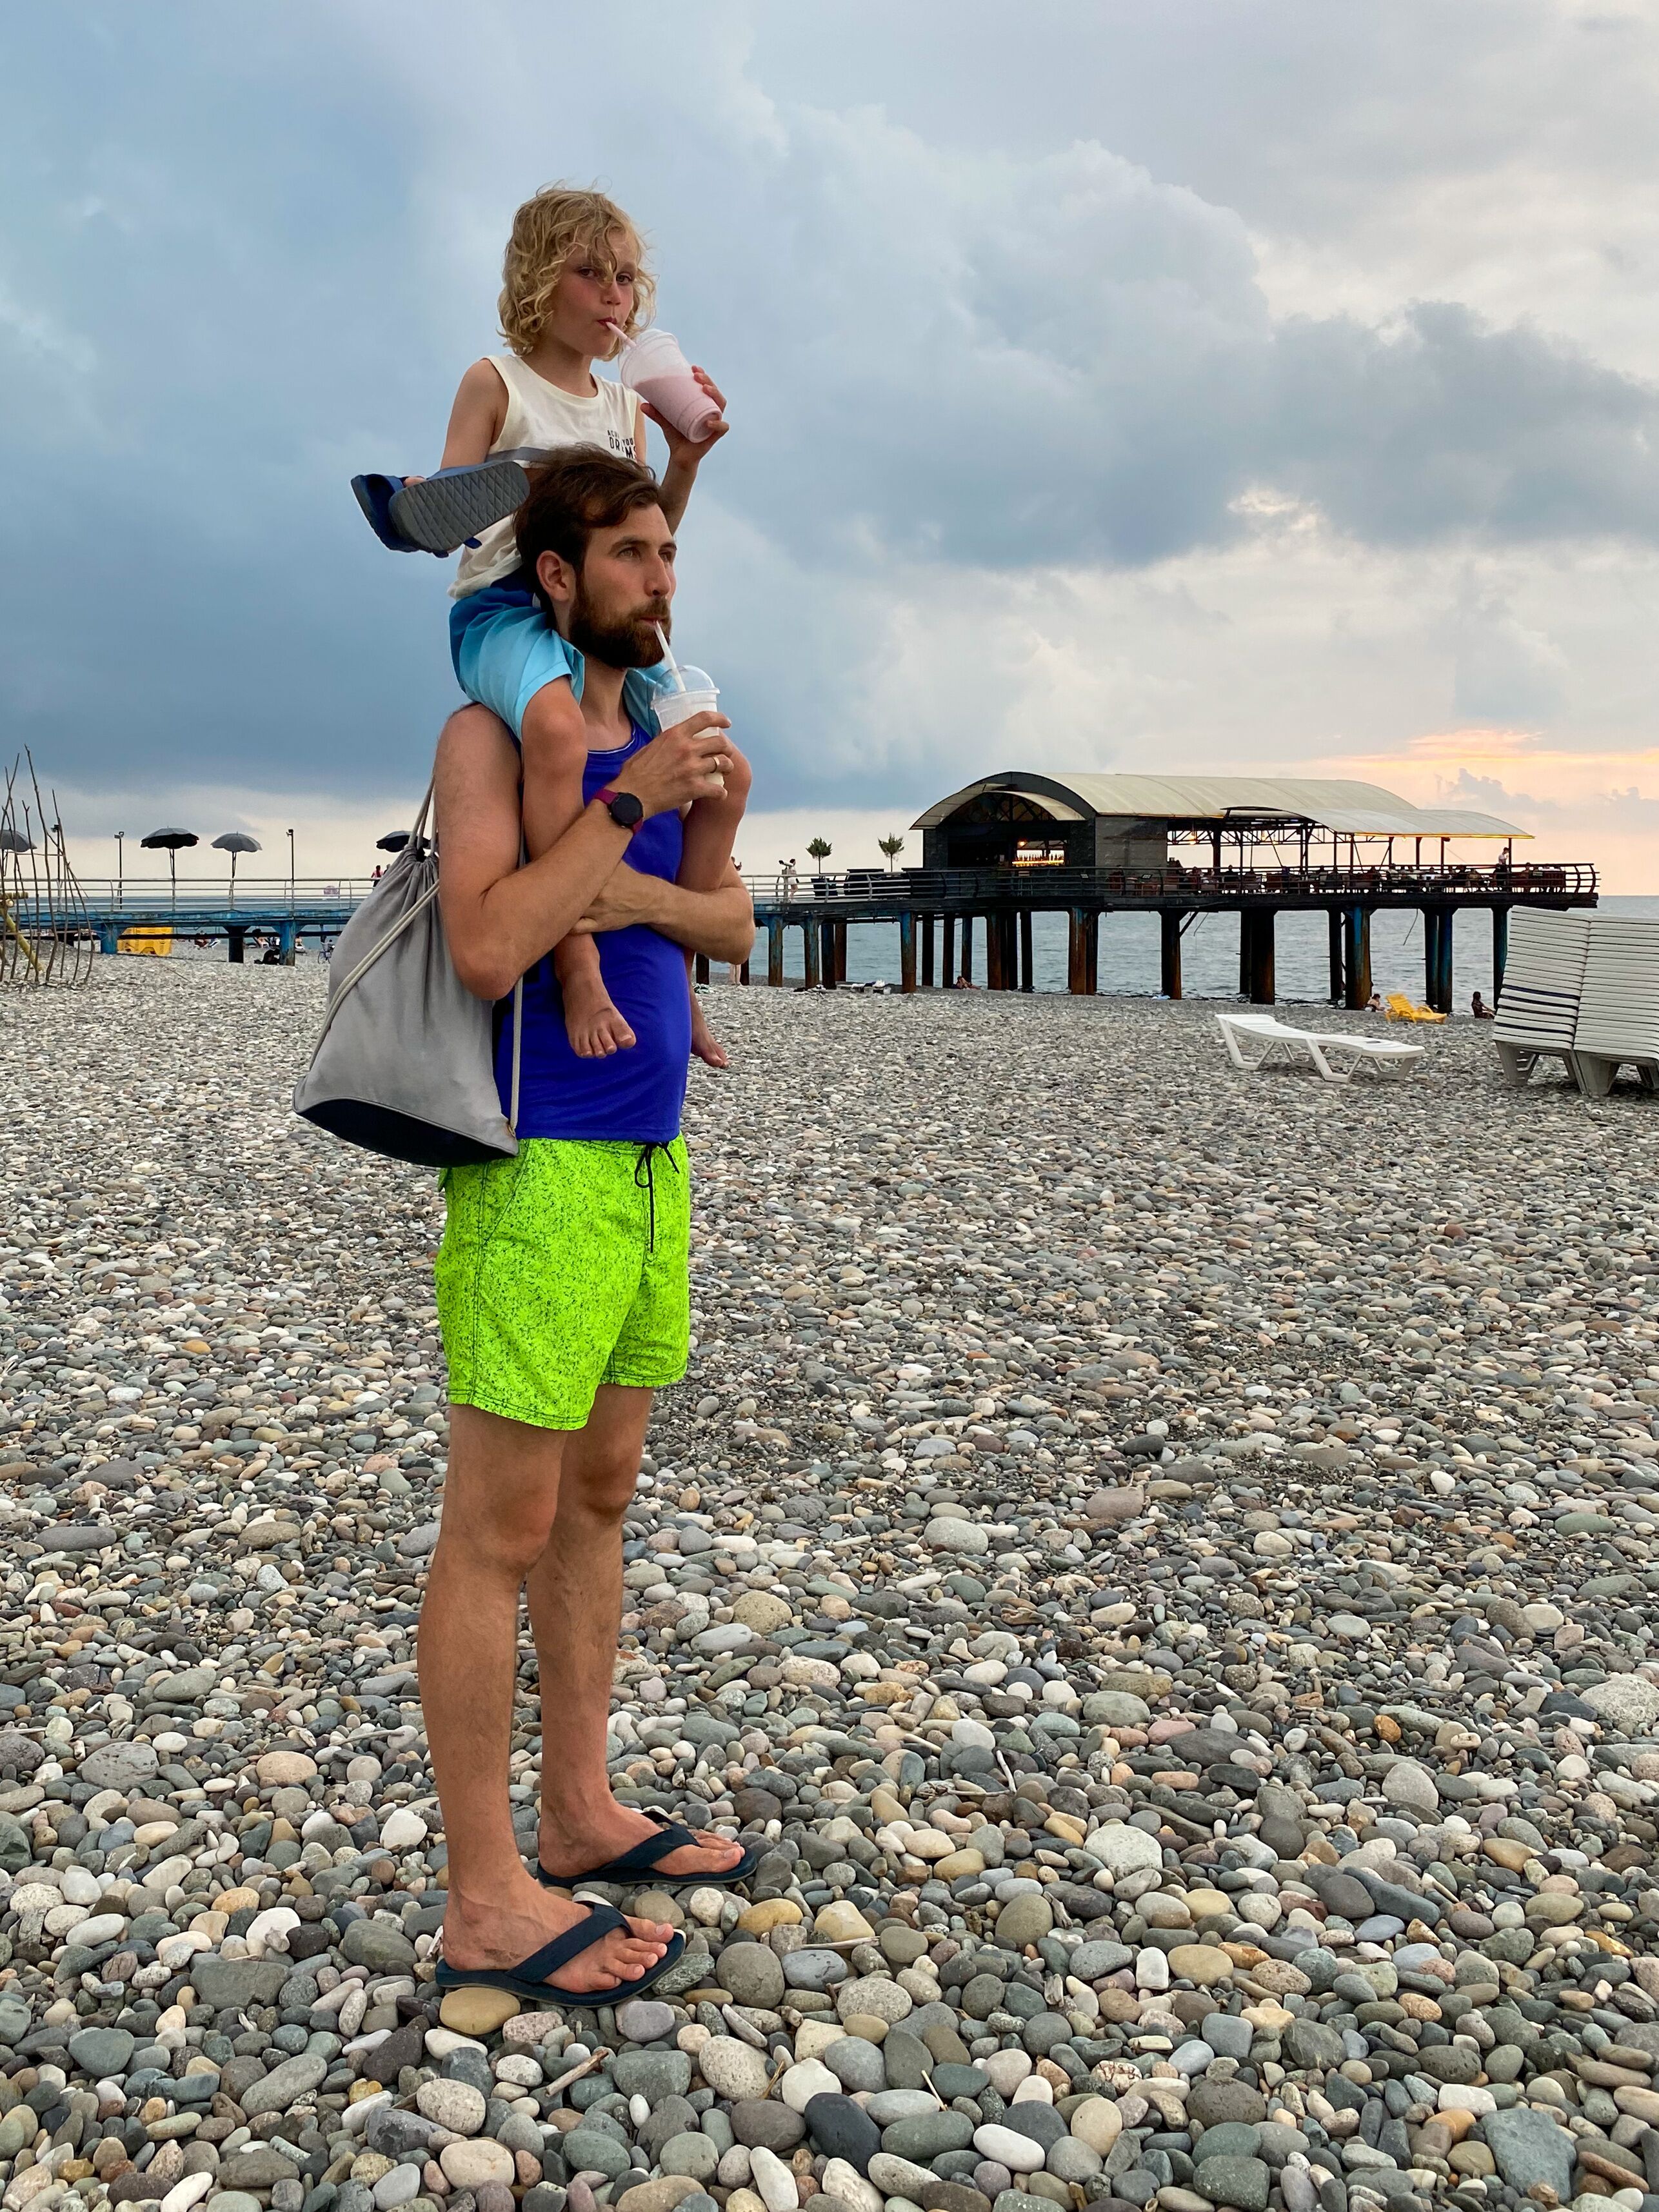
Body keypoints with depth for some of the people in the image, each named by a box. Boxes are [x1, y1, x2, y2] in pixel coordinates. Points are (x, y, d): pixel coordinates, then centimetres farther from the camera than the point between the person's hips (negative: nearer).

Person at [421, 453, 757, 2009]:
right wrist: (631, 808, -20)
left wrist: (640, 895, -9)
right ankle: (486, 1901, 8)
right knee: (501, 1527, -2)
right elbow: (485, 948, -21)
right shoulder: (492, 734, -8)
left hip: (649, 1161, 8)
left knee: (597, 1499, 15)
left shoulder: (657, 734, 15)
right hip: (537, 1169, -8)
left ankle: (580, 1816, 29)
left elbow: (734, 926, 10)